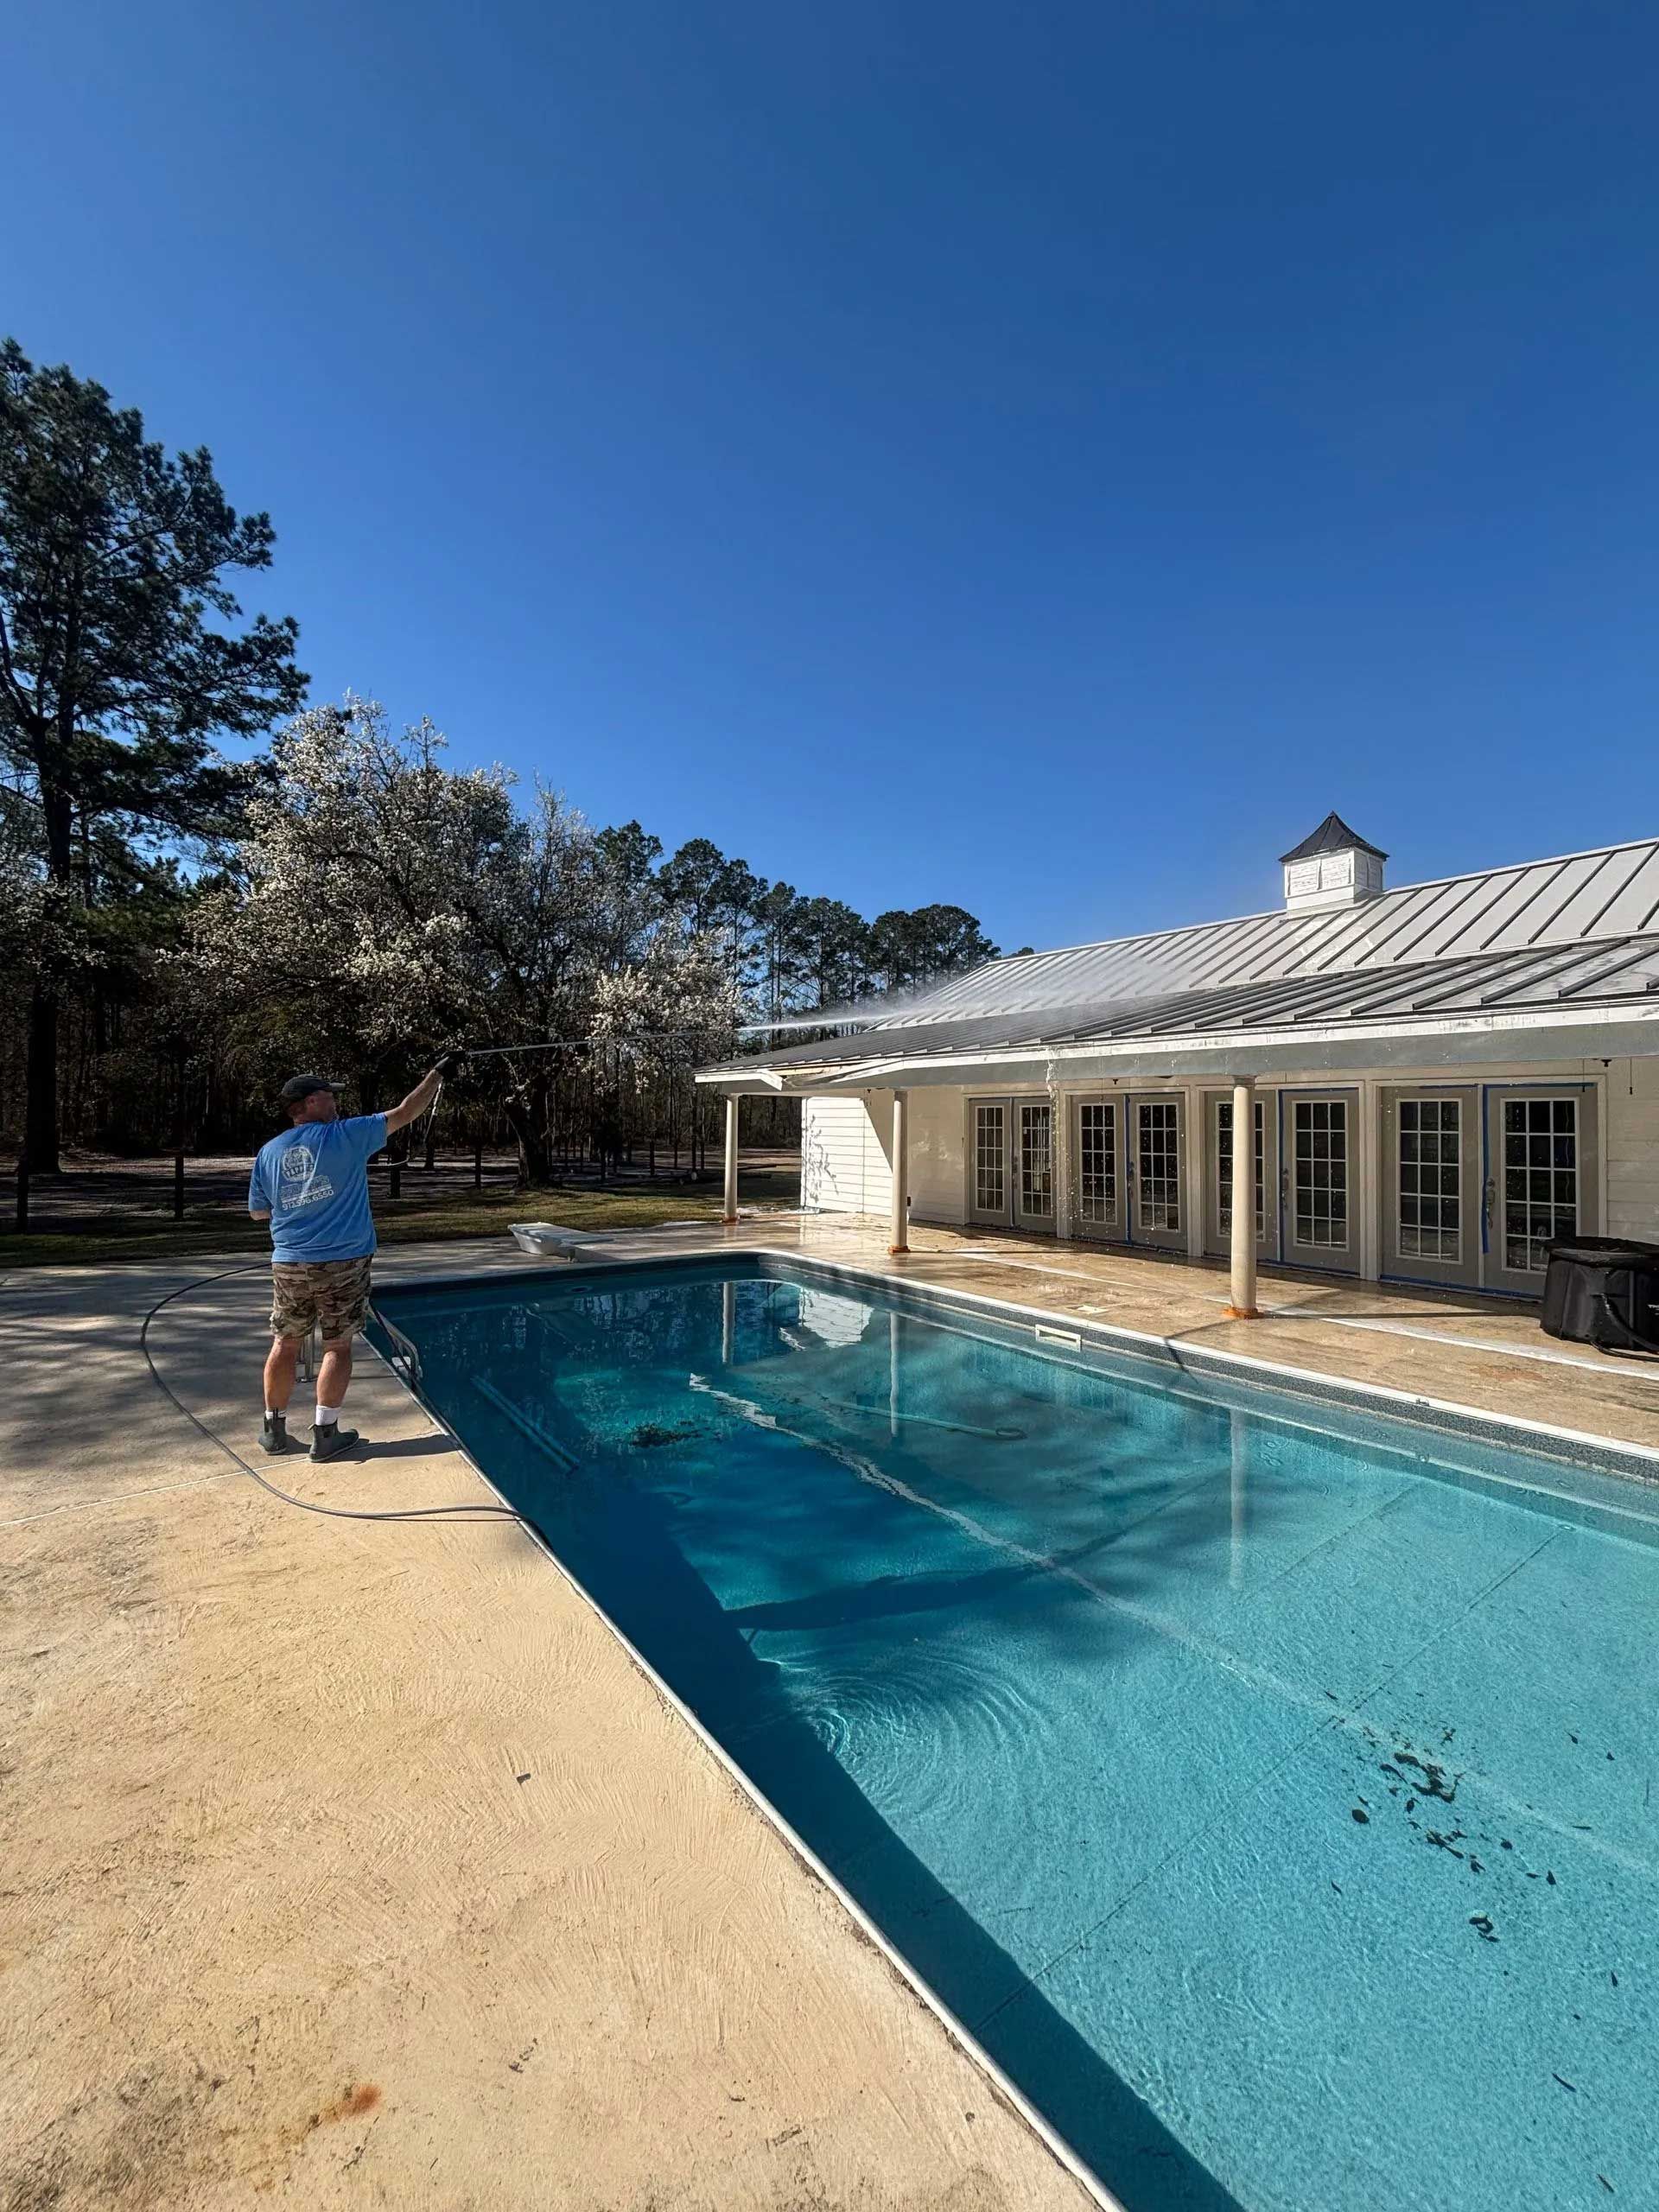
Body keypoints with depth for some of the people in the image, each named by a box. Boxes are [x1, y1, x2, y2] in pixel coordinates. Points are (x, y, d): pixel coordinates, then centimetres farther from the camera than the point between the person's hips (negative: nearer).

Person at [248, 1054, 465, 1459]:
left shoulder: (268, 1152, 5)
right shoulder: (345, 1135, -10)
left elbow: (258, 1212, 15)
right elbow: (405, 1113, -5)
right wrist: (439, 1072, 3)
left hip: (289, 1266, 4)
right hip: (343, 1263, -4)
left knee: (285, 1345, 16)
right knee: (337, 1347, 6)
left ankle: (274, 1430, 26)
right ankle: (325, 1434, 11)